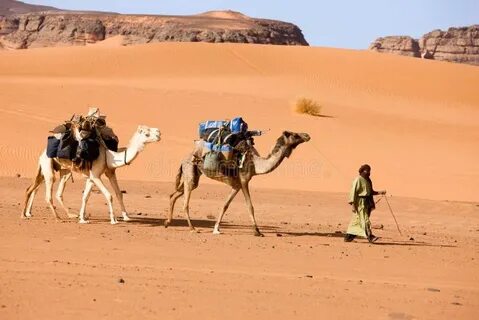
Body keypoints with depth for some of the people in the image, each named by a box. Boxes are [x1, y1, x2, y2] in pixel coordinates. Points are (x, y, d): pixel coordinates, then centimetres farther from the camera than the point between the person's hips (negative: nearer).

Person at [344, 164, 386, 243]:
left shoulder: (368, 180, 16)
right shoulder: (358, 180, -10)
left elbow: (370, 192, 24)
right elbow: (353, 192, -14)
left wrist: (379, 192, 9)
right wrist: (353, 204, -19)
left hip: (367, 203, 9)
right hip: (360, 202, -9)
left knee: (356, 220, 9)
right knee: (364, 219, -13)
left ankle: (348, 237, 14)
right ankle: (369, 236, -19)